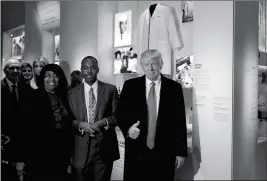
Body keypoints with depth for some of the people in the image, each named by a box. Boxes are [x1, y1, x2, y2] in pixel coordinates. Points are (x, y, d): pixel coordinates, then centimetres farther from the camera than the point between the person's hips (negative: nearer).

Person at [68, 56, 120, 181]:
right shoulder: (72, 93, 5)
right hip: (81, 148, 1)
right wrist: (80, 124, -14)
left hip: (104, 147, 0)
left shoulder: (110, 89, 2)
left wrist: (105, 121, -16)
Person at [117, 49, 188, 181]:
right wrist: (128, 128, -14)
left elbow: (180, 121, 1)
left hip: (164, 153, 0)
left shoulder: (174, 87, 1)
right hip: (136, 151, 1)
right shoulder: (130, 86, 3)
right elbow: (120, 113, 7)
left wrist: (181, 151, 1)